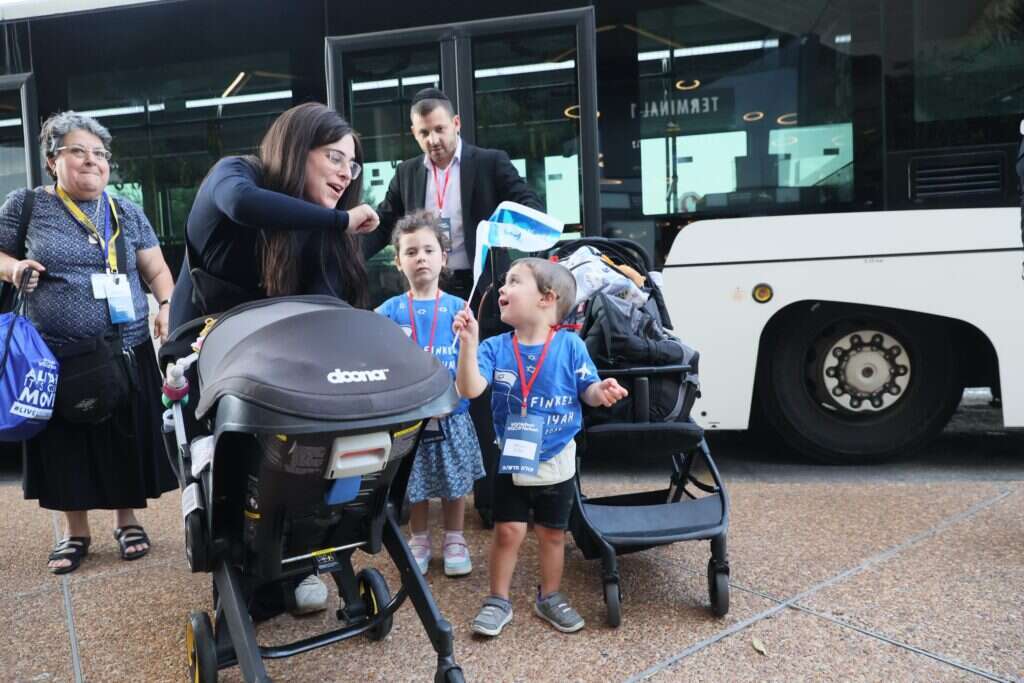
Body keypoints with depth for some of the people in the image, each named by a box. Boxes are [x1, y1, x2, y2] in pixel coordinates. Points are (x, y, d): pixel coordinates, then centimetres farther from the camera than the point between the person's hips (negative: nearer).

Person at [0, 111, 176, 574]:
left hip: (128, 352, 1)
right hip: (57, 355, -1)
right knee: (65, 444, 9)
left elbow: (156, 270, 8)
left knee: (126, 440, 8)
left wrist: (167, 305, -10)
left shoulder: (127, 213, 9)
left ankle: (127, 520, 28)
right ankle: (75, 530, 27)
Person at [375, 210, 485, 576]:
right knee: (415, 483, 13)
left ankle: (454, 540, 33)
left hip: (452, 415, 1)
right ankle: (419, 540, 34)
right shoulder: (389, 311, -3)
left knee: (455, 481, 13)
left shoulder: (457, 308, -2)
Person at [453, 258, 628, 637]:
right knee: (507, 531, 3)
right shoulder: (495, 348, -10)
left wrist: (601, 391, -29)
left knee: (552, 534, 14)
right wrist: (468, 343, -33)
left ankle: (550, 597, 34)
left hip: (556, 461, 0)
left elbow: (587, 389, -6)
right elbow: (470, 389, -23)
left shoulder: (570, 345, -12)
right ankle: (498, 601, 22)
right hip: (511, 459, 0)